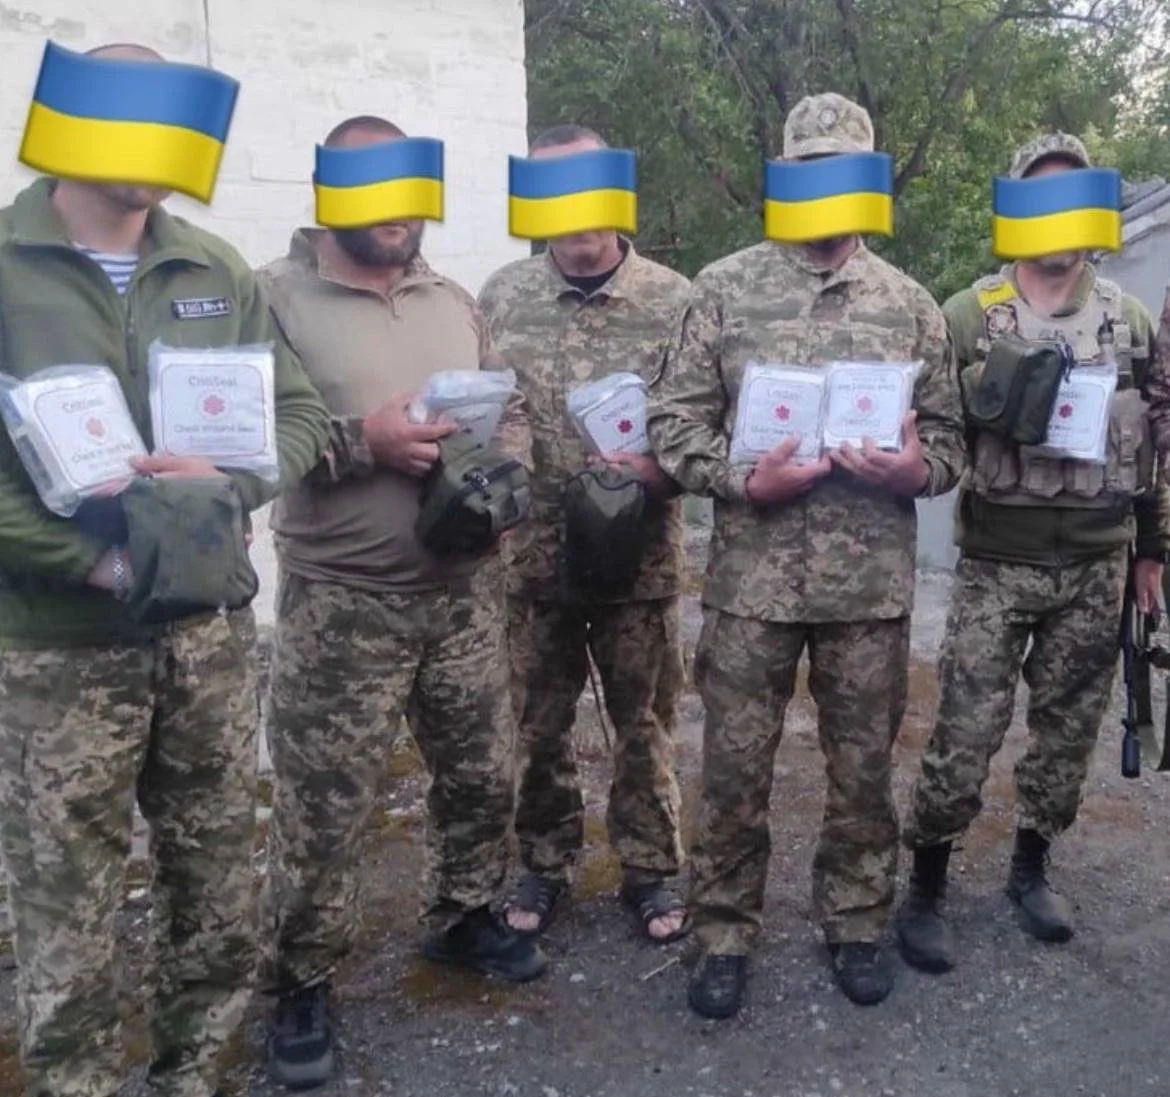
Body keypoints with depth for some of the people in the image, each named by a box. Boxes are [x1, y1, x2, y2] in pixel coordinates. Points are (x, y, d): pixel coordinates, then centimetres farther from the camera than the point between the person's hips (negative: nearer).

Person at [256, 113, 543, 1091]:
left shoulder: (454, 302, 13)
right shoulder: (277, 297, -4)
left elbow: (513, 411, 15)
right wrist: (365, 442, -20)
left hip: (466, 588, 5)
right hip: (341, 602, -5)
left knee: (483, 773, 16)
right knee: (326, 804, 2)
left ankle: (467, 916, 40)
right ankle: (302, 984, 23)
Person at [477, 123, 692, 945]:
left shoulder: (675, 299, -4)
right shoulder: (503, 296, 3)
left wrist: (653, 467, -22)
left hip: (641, 556, -1)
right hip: (533, 554, 2)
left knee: (644, 722, 12)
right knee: (538, 724, 14)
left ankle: (650, 869, 31)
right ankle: (544, 864, 35)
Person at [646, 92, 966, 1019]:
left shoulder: (911, 303, 8)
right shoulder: (724, 289, 2)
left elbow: (948, 437, 10)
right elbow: (674, 424, -1)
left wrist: (914, 469, -12)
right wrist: (744, 482, -16)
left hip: (874, 585, 2)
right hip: (753, 579, -1)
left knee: (864, 768, 14)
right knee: (735, 769, 8)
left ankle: (858, 923, 35)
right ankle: (725, 933, 27)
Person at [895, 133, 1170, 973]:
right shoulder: (967, 316, -4)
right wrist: (996, 407, -20)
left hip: (1097, 569, 4)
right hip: (997, 567, -3)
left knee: (1068, 734, 13)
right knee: (964, 738, -3)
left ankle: (1031, 869, 32)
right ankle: (926, 889, 14)